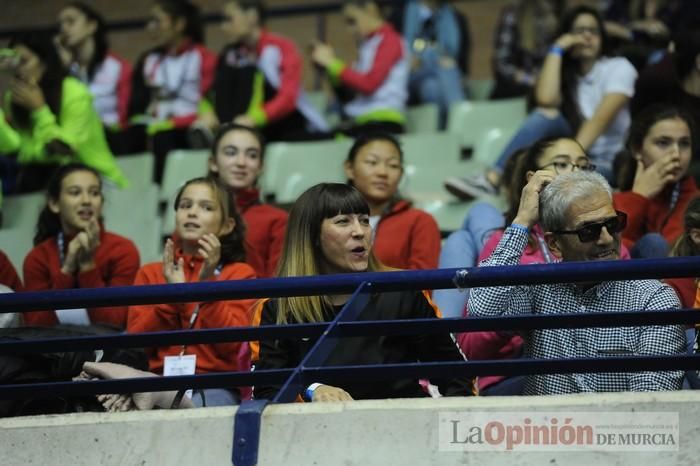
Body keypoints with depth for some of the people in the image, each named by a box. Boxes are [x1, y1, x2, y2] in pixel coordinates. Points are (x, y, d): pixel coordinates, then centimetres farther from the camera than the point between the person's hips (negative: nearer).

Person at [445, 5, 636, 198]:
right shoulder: (565, 73, 11)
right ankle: (492, 178, -38)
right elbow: (546, 100, -15)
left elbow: (601, 119, -18)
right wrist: (557, 49, -8)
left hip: (609, 163, -3)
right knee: (547, 116, -25)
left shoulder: (619, 68, -1)